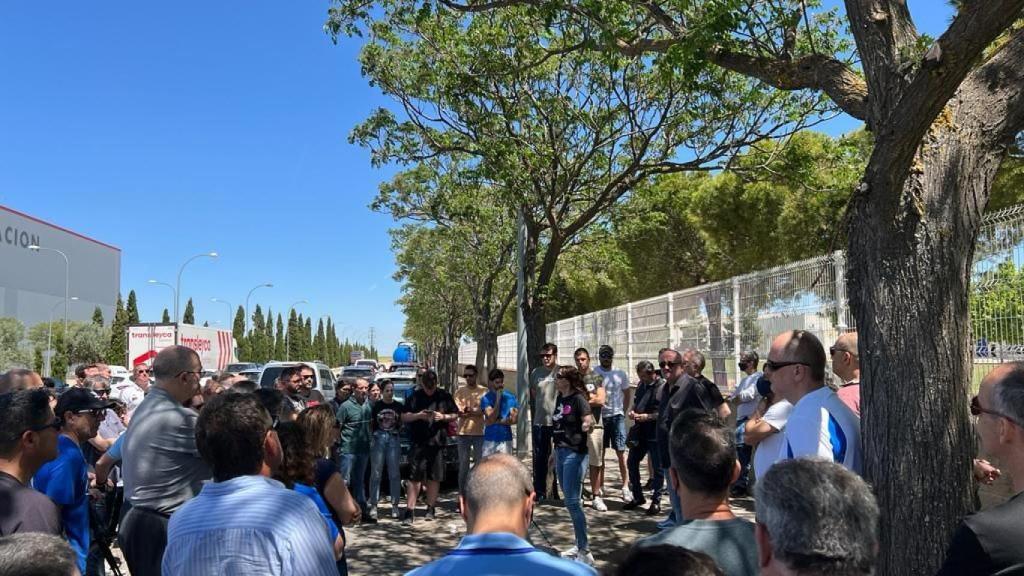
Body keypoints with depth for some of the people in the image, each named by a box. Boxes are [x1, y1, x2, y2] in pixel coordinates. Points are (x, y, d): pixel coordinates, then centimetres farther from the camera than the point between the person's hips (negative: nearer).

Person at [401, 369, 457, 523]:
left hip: (438, 442, 2)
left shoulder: (444, 396, 5)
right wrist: (418, 415, -14)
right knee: (415, 478, -5)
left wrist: (443, 417, -9)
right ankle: (410, 511, -2)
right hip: (418, 442, -1)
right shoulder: (415, 396, 2)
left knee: (434, 478, 9)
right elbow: (404, 417, 4)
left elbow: (455, 415, 11)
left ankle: (431, 508, 23)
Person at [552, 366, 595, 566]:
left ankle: (585, 552, 0)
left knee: (572, 502, -8)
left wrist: (585, 427, -37)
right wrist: (555, 451, 21)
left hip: (575, 453, -8)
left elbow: (589, 423, -16)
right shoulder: (559, 398, 12)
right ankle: (579, 546, 25)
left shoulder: (578, 399, -12)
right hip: (561, 452, 9)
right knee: (570, 500, 14)